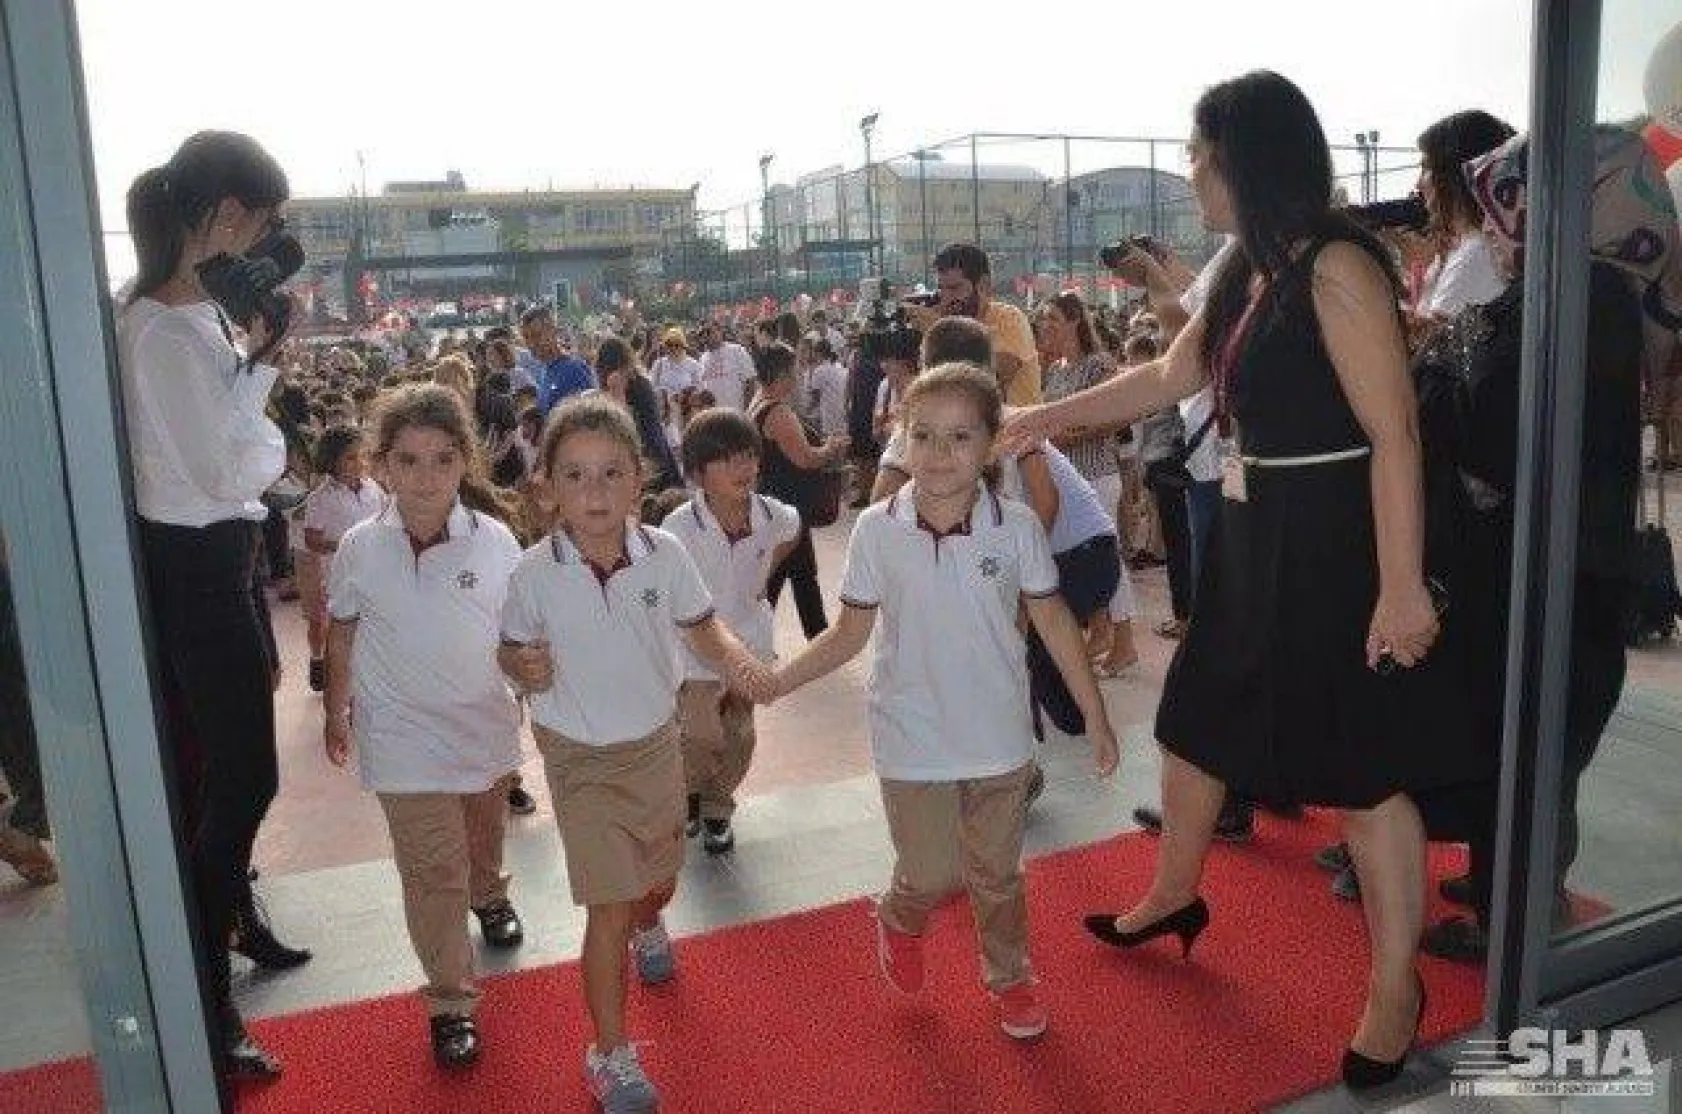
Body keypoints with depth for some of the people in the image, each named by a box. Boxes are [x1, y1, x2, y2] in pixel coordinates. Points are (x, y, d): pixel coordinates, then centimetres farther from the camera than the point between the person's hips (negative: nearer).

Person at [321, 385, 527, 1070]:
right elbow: (342, 633, 3)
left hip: (485, 726, 2)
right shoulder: (361, 548, -13)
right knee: (432, 868, -3)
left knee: (484, 832, 26)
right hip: (405, 738, -2)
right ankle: (450, 1001, 13)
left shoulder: (493, 541, -14)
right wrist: (336, 711, 11)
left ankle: (488, 895, 58)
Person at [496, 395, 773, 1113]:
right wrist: (525, 668, -27)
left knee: (660, 876, 25)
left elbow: (699, 626, -2)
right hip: (580, 758, -3)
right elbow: (512, 650, -4)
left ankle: (648, 927, 62)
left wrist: (735, 658, -21)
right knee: (608, 907, -4)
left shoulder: (664, 553, -15)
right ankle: (610, 1054, 15)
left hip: (656, 743, 3)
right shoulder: (535, 573, -19)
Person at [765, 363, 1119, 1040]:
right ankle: (899, 923, 45)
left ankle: (1010, 977, 44)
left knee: (997, 875, 17)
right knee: (930, 876, 9)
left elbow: (1053, 622, -1)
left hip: (998, 739, 1)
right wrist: (773, 682, -12)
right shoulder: (877, 530, -11)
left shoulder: (1016, 526, -11)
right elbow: (851, 632, -3)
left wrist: (1095, 716, 3)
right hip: (913, 742, -1)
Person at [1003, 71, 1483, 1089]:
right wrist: (1042, 420, 23)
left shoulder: (1337, 266, -18)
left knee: (1365, 776, 4)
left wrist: (1403, 587, -23)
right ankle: (1175, 896, 43)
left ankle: (1396, 992, 23)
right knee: (1195, 724, 20)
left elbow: (1396, 434, -21)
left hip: (1336, 546, -9)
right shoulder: (1248, 273, 10)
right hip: (1255, 538, 9)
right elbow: (1170, 378, 21)